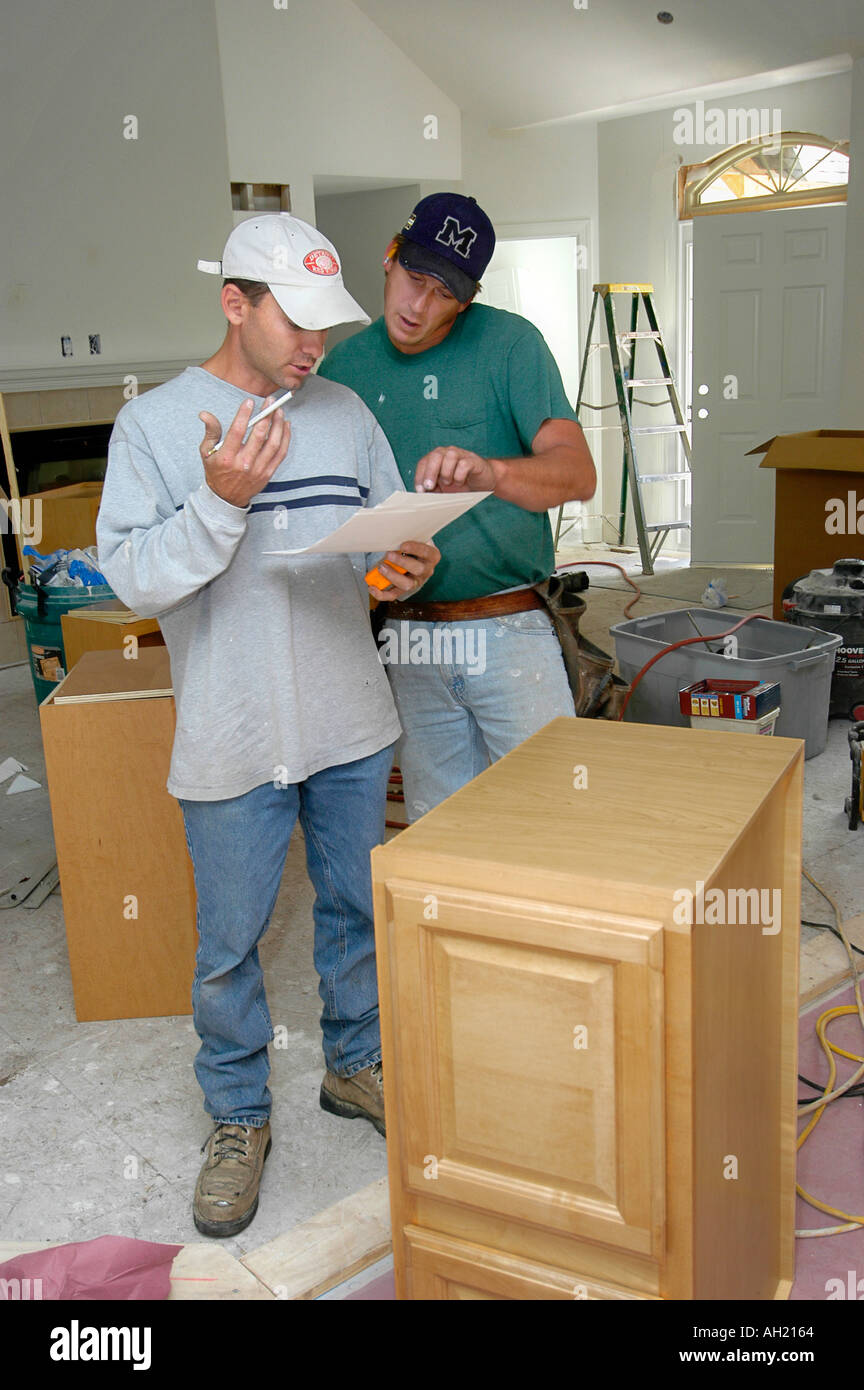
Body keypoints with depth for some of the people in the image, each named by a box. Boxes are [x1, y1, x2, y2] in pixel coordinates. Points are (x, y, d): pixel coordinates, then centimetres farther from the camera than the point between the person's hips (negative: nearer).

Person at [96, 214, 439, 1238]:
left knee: (357, 909, 18)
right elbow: (132, 577, -13)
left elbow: (395, 527, 11)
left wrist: (407, 568, -12)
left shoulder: (344, 413, 6)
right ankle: (238, 1117, 31)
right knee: (229, 942, 9)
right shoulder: (153, 424, -6)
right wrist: (222, 500, -25)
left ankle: (354, 1066, 42)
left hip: (350, 725, 4)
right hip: (230, 739, -4)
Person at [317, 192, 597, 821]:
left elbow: (578, 472, -16)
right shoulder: (343, 366, 7)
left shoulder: (508, 343, -5)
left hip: (512, 632, -3)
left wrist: (490, 472, -36)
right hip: (409, 641, 3)